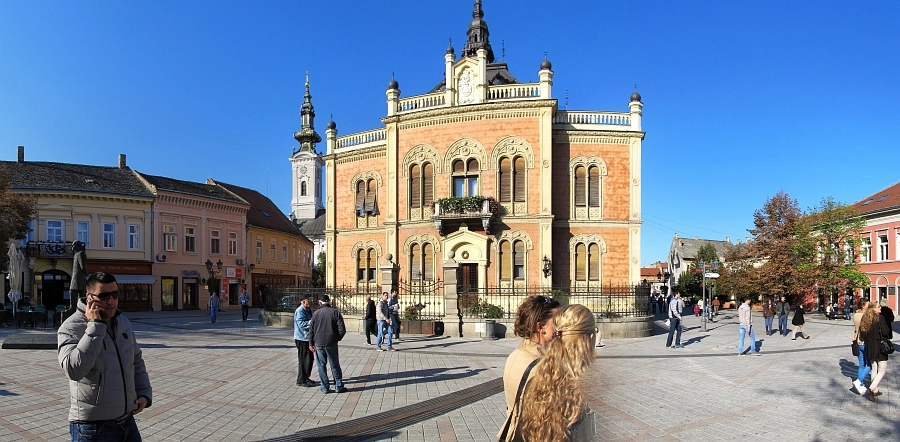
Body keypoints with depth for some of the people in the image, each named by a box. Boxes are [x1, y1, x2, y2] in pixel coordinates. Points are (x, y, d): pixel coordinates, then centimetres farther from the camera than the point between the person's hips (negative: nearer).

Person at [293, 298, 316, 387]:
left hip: (307, 338, 10)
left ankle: (305, 378, 28)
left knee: (309, 359, 16)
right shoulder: (300, 311, -17)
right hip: (302, 338, -10)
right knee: (304, 359, -5)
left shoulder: (307, 310, 15)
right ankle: (301, 381, 3)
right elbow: (301, 324, -27)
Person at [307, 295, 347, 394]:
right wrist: (337, 338, 8)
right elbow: (342, 329, -9)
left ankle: (324, 387, 13)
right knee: (335, 365, 10)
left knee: (321, 366, 10)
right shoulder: (335, 312, -6)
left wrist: (311, 343, 12)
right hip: (331, 344, 0)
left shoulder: (316, 313, -2)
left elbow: (311, 330, 3)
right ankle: (338, 386, 14)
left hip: (319, 344, 1)